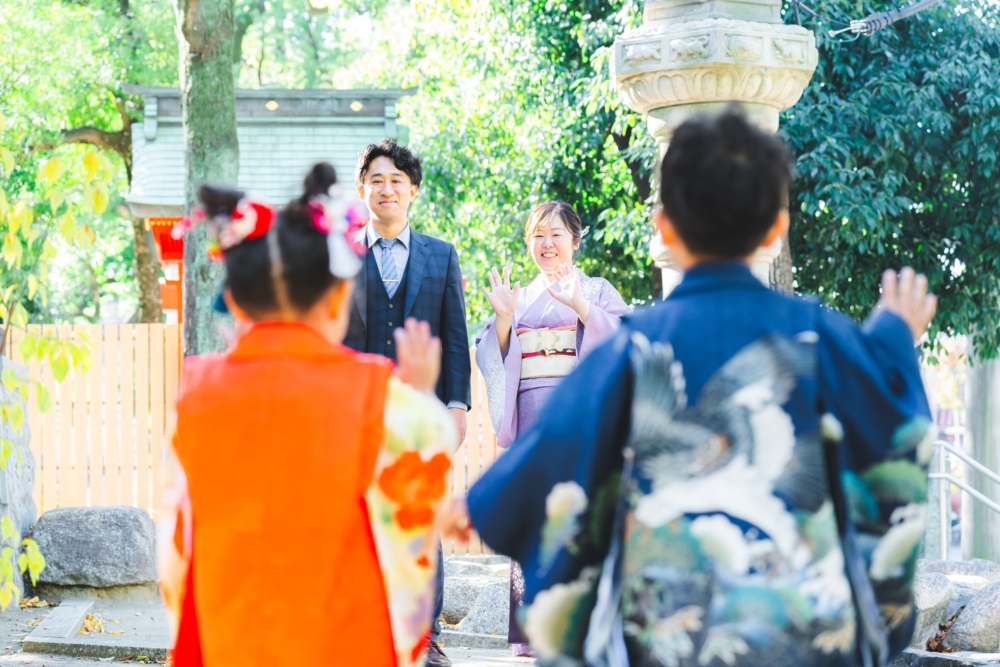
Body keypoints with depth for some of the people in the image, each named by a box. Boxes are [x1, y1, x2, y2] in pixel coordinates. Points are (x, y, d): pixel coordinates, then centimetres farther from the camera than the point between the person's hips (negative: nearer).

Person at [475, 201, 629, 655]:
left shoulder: (597, 291, 10)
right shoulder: (519, 298, 20)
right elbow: (496, 358, 14)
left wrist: (579, 306, -19)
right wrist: (503, 317, -3)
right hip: (530, 419, 3)